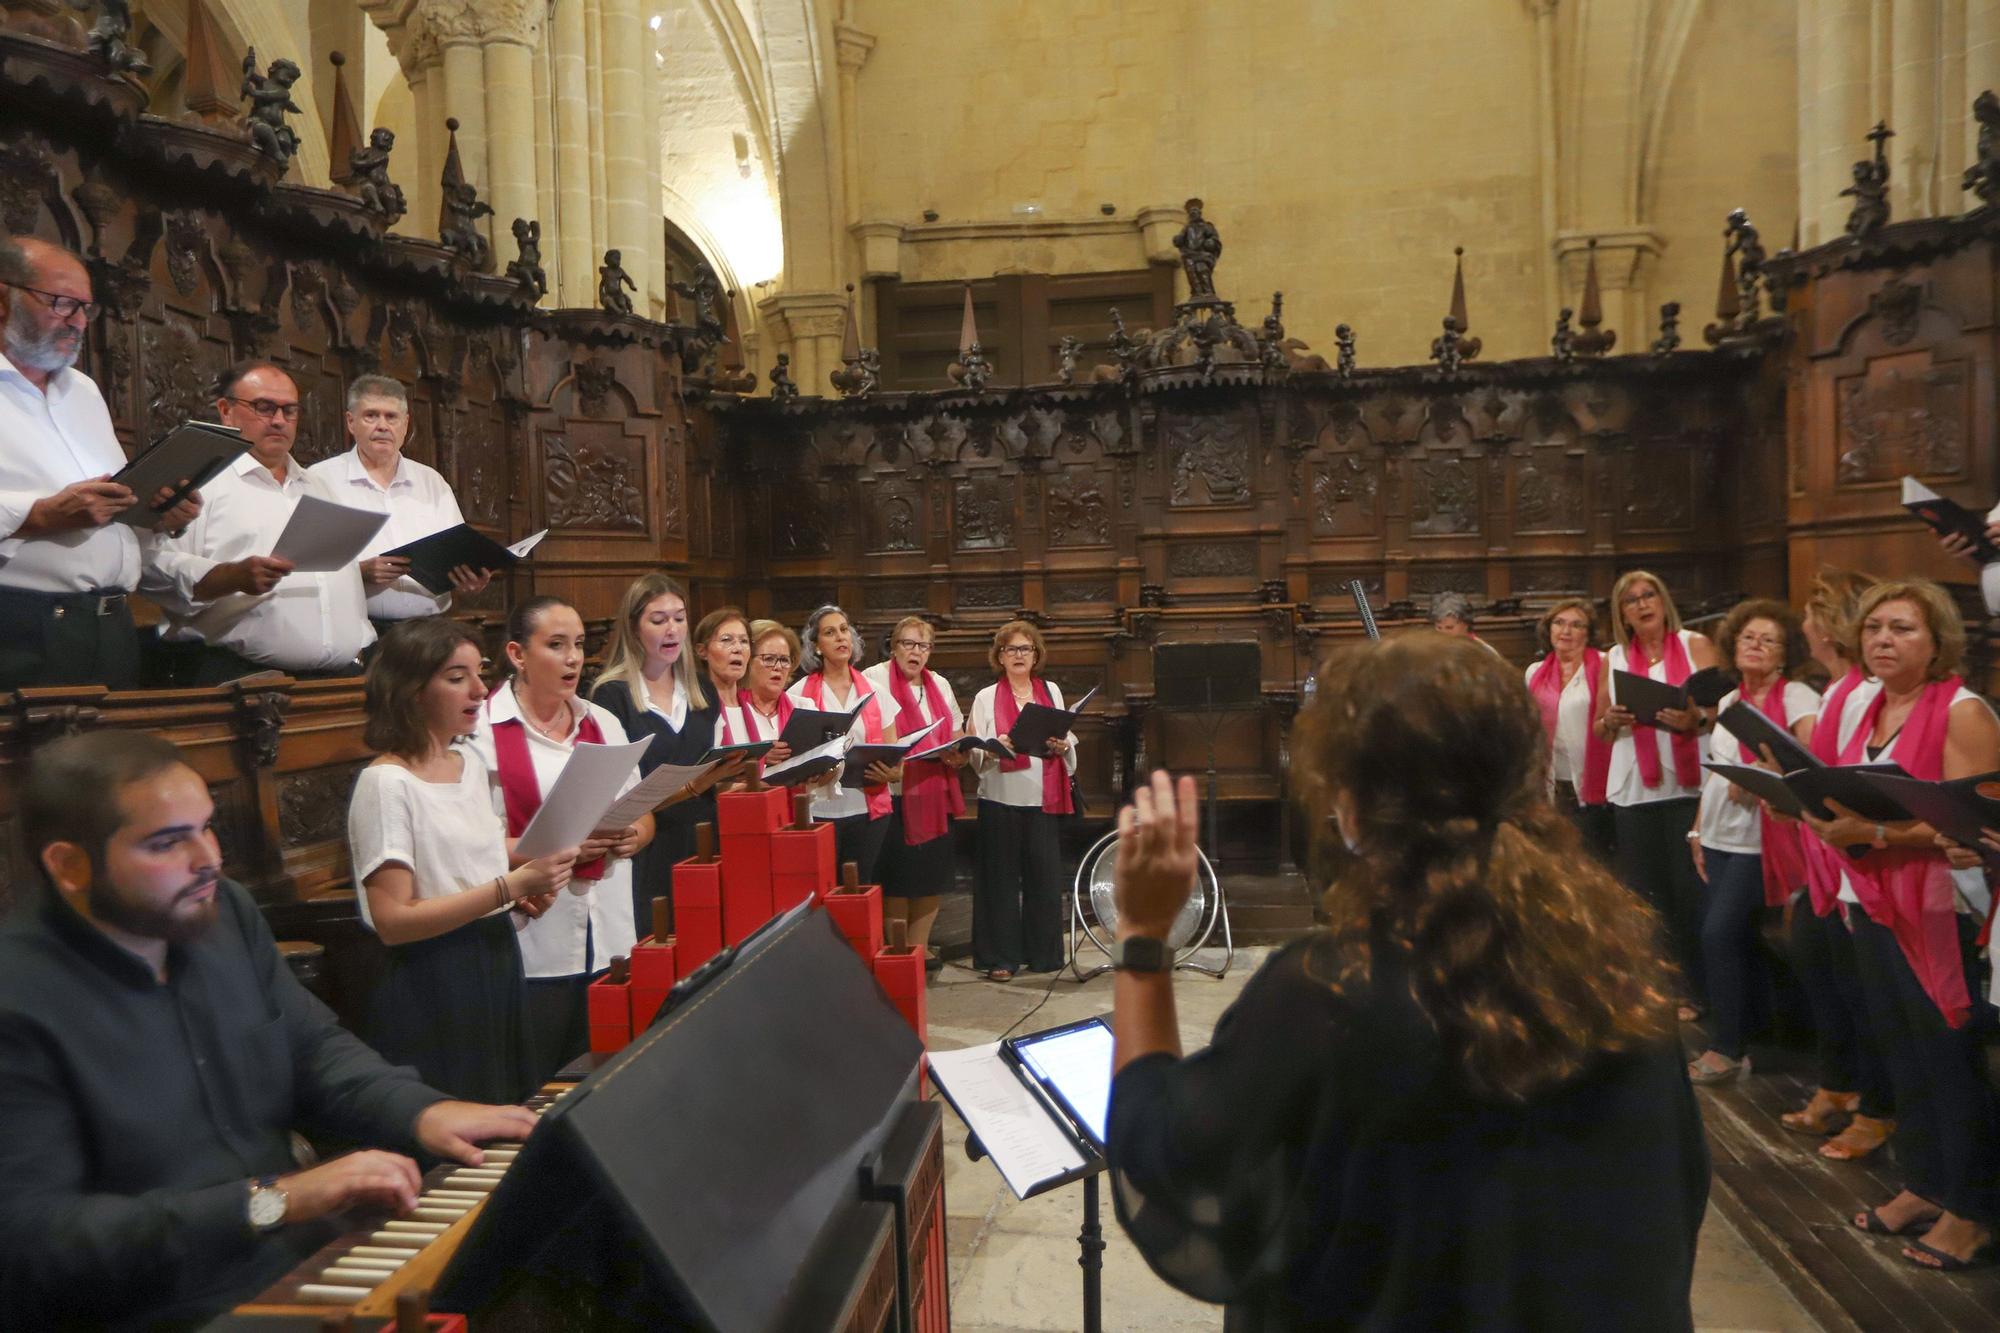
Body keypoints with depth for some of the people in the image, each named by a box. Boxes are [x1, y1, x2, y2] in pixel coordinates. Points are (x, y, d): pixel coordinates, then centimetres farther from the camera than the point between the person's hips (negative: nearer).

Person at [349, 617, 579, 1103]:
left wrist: (533, 875, 1)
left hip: (498, 962, 8)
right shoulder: (386, 782, -15)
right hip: (432, 983, -8)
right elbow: (392, 921, -21)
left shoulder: (471, 763, 8)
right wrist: (511, 886, -25)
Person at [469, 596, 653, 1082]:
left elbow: (642, 816, 17)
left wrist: (632, 836, -4)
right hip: (532, 945, -5)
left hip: (609, 938, 5)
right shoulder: (481, 732, -8)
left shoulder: (604, 724, 12)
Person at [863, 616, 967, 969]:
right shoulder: (874, 679, -2)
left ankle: (919, 948, 21)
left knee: (932, 876, 8)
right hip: (894, 797, -6)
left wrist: (958, 755, -2)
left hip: (936, 797, 6)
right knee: (897, 880, -5)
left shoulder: (940, 685, 16)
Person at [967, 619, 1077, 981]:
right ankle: (1000, 957, 8)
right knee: (1002, 878, 0)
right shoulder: (986, 698, 6)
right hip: (1001, 800, -2)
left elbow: (1069, 745, 16)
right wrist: (995, 748, -20)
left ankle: (1044, 953, 16)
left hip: (1045, 800, 2)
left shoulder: (1051, 691, 13)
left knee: (1045, 876, 3)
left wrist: (1062, 746, -6)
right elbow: (975, 756, 0)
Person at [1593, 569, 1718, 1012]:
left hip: (1689, 785, -3)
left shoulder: (1695, 644, 2)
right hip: (1633, 789, 3)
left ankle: (1693, 989, 13)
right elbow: (1600, 729, 14)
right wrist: (1610, 721, -8)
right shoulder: (1614, 659, 9)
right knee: (1644, 893, 8)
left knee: (1690, 890, 1)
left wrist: (1694, 721, -24)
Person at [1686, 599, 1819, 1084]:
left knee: (1721, 934, -10)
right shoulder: (1727, 701, 14)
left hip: (1760, 839, -7)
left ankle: (1728, 1049, 2)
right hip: (1719, 837, 7)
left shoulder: (1796, 697, -7)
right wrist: (1697, 831, 15)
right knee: (1735, 938, 8)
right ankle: (1752, 1034, 21)